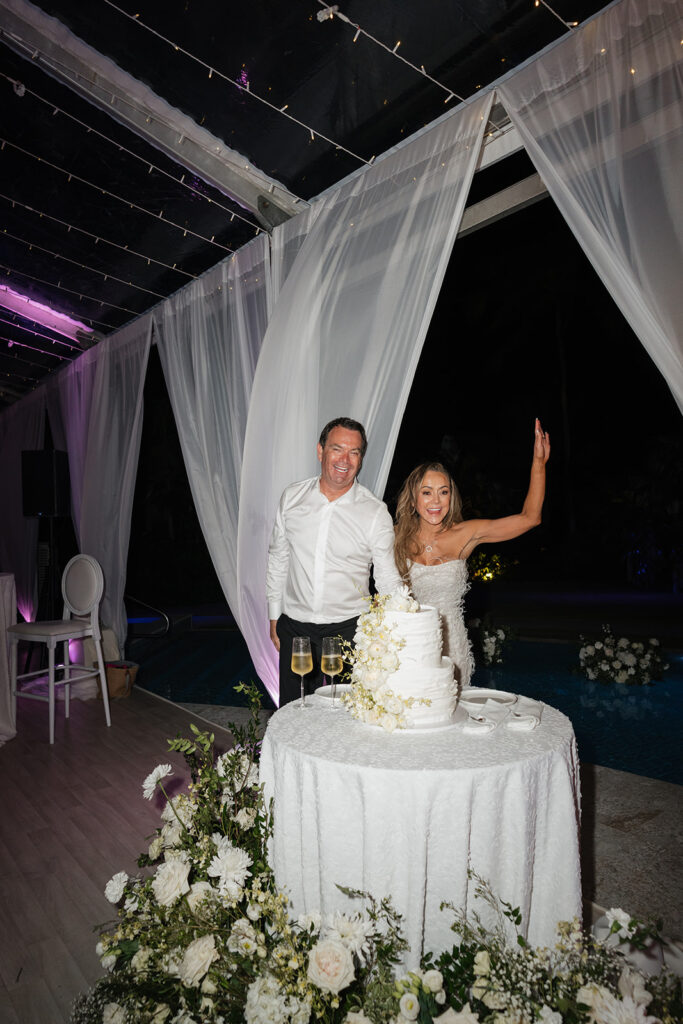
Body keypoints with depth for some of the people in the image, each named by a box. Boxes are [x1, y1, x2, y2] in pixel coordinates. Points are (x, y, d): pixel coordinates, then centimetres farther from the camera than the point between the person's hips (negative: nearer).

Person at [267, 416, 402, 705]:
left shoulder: (375, 512, -9)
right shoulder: (293, 496, -2)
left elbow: (388, 579, -3)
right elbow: (278, 558, 8)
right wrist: (274, 616, 10)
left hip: (347, 628, -2)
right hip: (294, 627, 2)